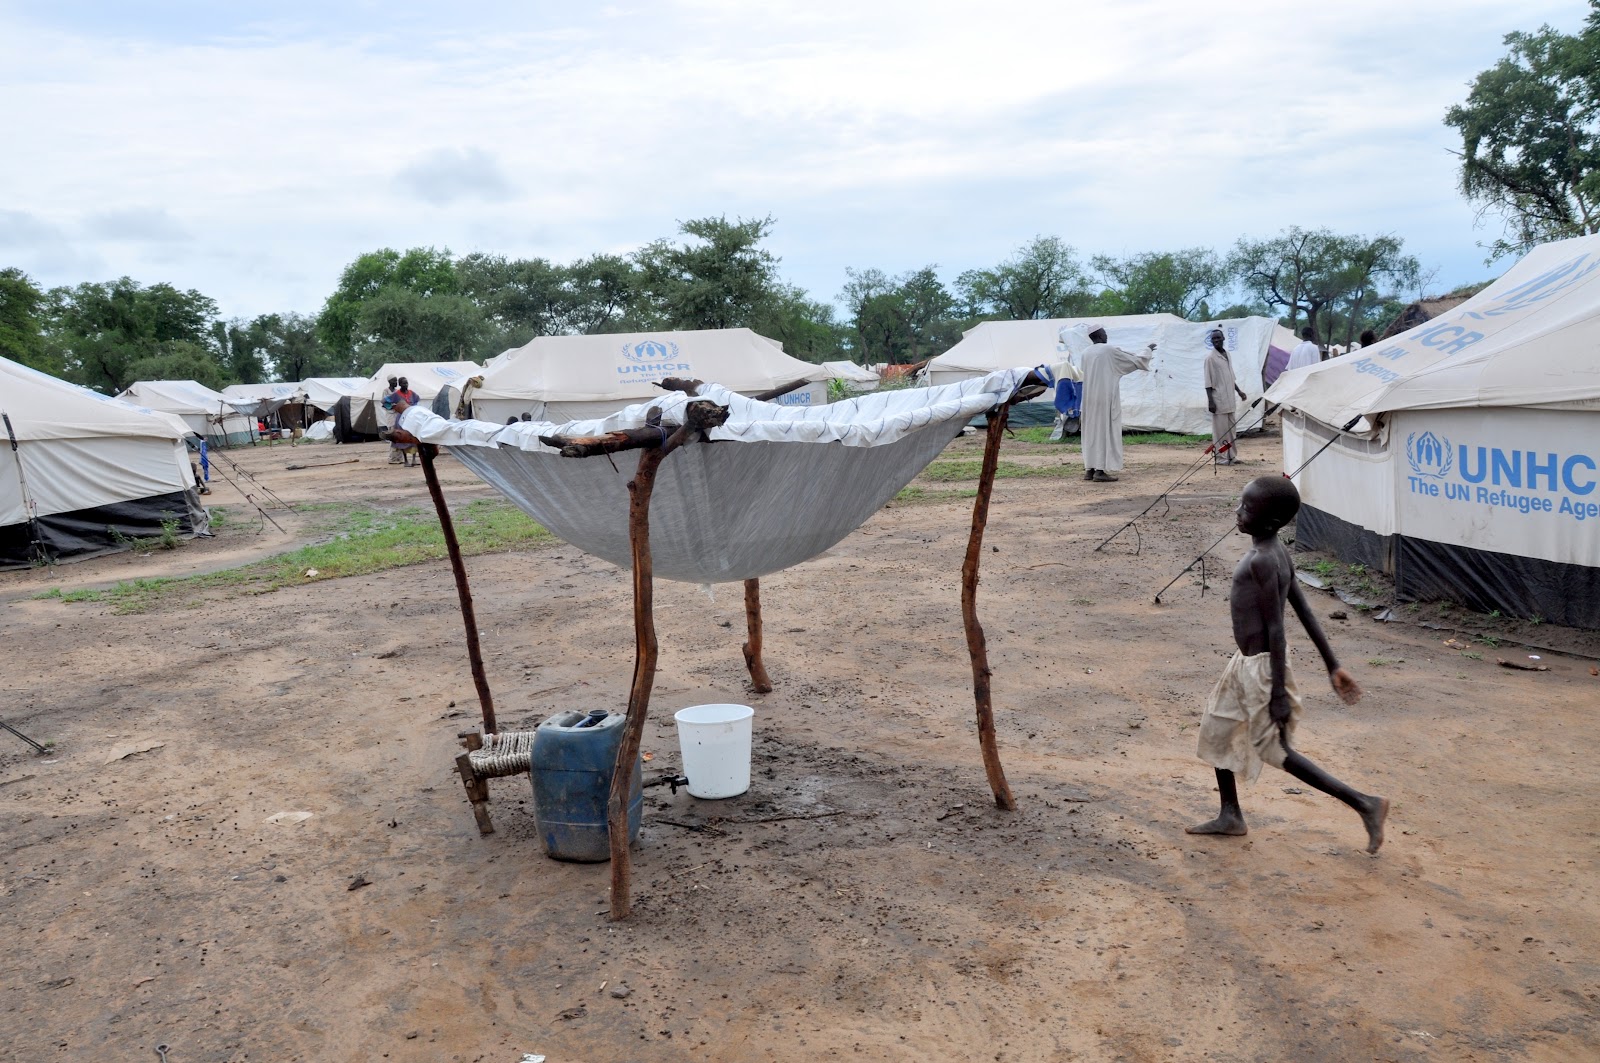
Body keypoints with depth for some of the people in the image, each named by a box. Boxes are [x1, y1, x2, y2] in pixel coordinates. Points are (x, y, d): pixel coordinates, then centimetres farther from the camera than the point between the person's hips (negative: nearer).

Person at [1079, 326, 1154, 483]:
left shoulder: (1086, 354, 8)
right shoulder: (1110, 350, -8)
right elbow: (1135, 360, 1)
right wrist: (1147, 349, 17)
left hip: (1090, 400, 6)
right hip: (1106, 399, -6)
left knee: (1092, 433, 12)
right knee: (1106, 432, -3)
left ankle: (1089, 469, 11)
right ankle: (1101, 471, -8)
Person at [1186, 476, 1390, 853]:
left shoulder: (1262, 561, -23)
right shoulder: (1277, 552, 4)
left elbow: (1276, 629, -23)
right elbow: (1306, 613, 8)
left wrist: (1278, 693, -21)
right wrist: (1333, 665, 12)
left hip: (1261, 666, -10)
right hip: (1246, 663, 10)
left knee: (1275, 749, 3)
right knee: (1215, 730, 19)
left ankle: (1364, 803, 9)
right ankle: (1230, 815, 31)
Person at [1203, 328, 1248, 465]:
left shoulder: (1226, 353, 10)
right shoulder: (1210, 357, -12)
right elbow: (1208, 381, -14)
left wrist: (1238, 390, 18)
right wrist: (1210, 401, -19)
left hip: (1230, 398, 7)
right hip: (1219, 399, -7)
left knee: (1232, 428, 12)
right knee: (1220, 429, -4)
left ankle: (1232, 455, 20)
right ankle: (1221, 457, 1)